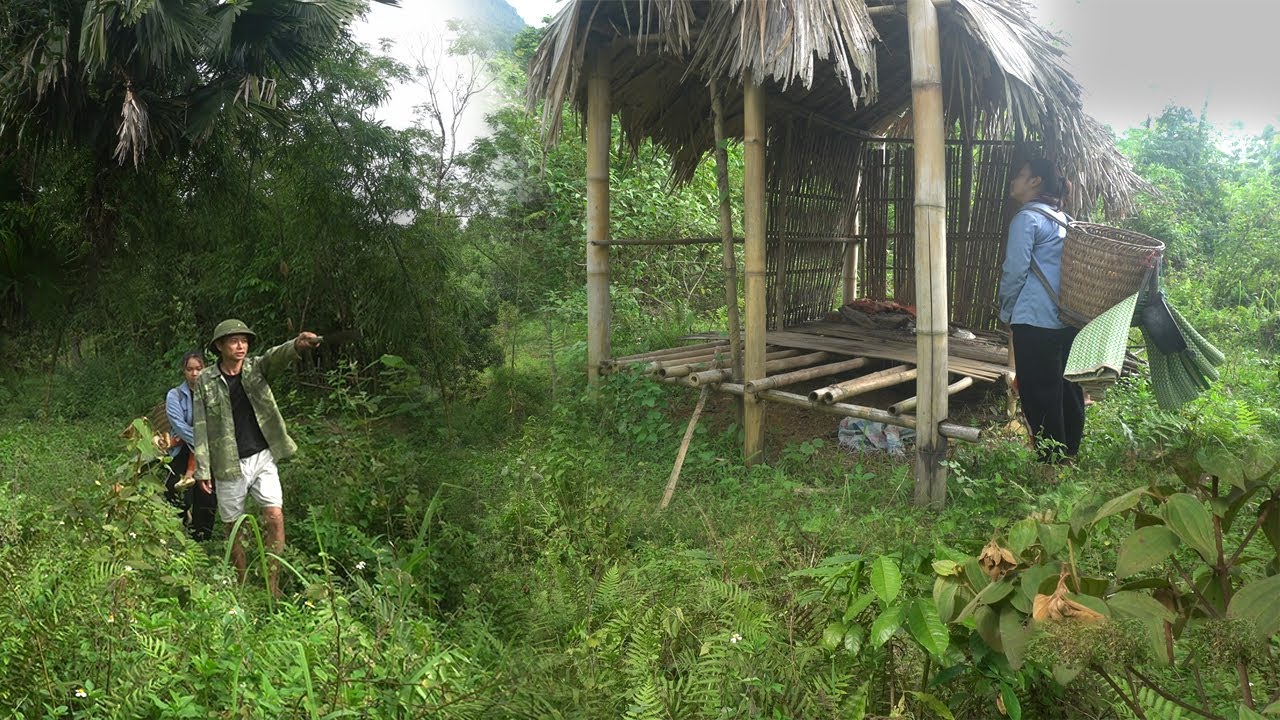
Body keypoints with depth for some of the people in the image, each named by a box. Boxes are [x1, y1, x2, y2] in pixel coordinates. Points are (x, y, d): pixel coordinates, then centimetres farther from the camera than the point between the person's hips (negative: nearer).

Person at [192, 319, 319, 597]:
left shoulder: (256, 368, 0)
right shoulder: (205, 381, -1)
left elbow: (276, 357, -23)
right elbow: (201, 427, -1)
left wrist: (296, 345, -47)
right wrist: (202, 469, -6)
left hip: (262, 458, 1)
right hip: (228, 465, 0)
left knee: (275, 516, -12)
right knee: (234, 527, 8)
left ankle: (272, 584, -2)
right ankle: (241, 586, 23)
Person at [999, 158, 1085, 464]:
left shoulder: (1027, 218, -9)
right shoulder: (1064, 220, 16)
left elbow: (1015, 270, -13)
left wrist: (1006, 312, 1)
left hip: (1035, 323, -8)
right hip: (1069, 321, 8)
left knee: (1039, 397, -2)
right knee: (1067, 393, 14)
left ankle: (1050, 461, 2)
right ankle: (1068, 457, 23)